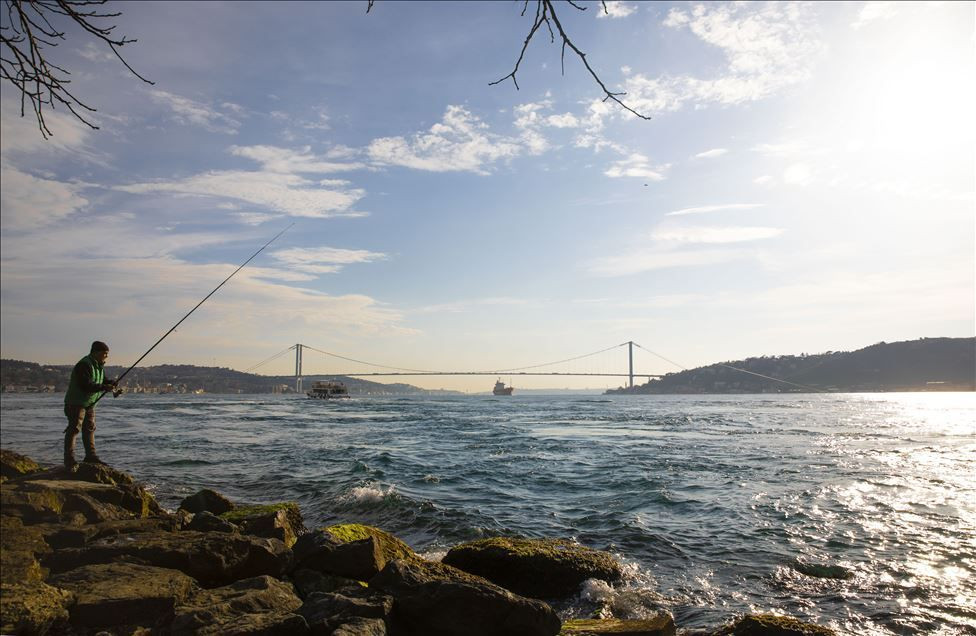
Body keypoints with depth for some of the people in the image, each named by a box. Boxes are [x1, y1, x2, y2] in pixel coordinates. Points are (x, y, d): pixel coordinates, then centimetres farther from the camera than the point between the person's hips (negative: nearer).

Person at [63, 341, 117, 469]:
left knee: (89, 429, 12)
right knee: (74, 429, -9)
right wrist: (104, 387, -31)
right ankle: (69, 460, -7)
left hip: (89, 403, 10)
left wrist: (110, 383, -7)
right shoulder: (84, 365, -22)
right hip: (76, 402, -10)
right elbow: (86, 385, -30)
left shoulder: (99, 366, 10)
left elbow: (102, 381, 14)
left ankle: (91, 456, 19)